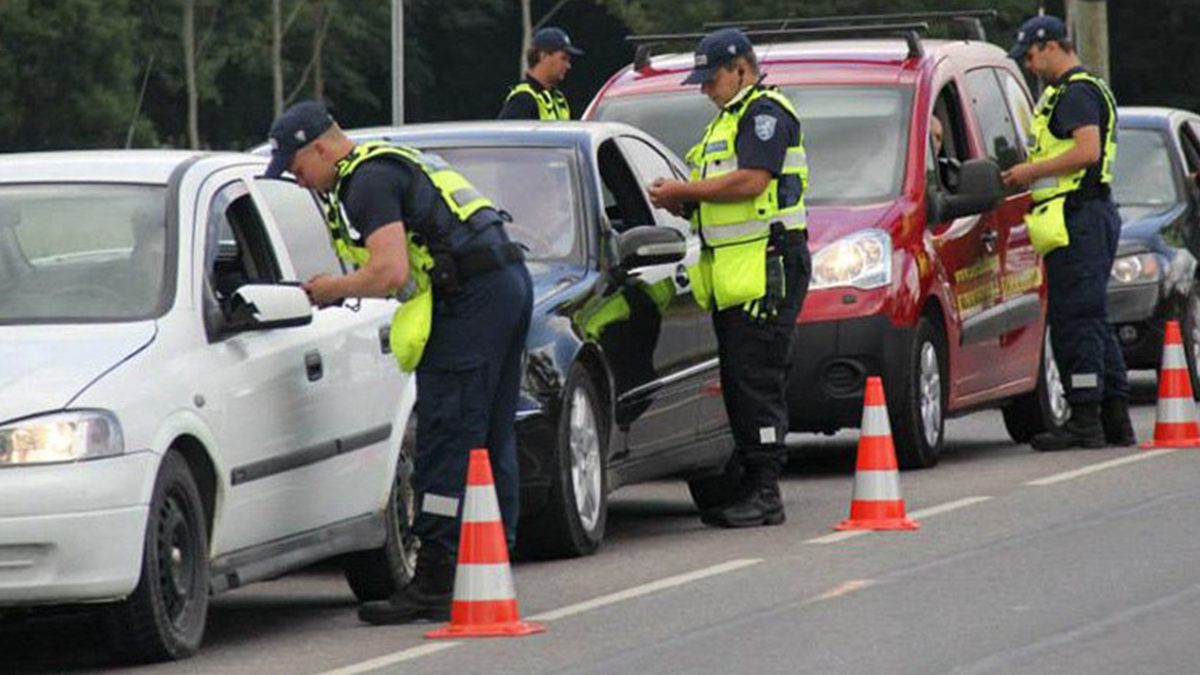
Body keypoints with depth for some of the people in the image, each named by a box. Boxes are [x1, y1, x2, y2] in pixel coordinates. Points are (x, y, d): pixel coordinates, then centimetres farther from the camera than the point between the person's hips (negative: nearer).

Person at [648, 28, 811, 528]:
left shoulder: (766, 114, -8)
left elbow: (750, 182, -21)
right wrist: (682, 200, 9)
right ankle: (750, 486, 13)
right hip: (733, 274, 10)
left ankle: (765, 494, -10)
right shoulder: (728, 118, 24)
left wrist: (684, 191, -13)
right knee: (738, 382, 10)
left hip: (766, 268, -10)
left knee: (756, 382, -11)